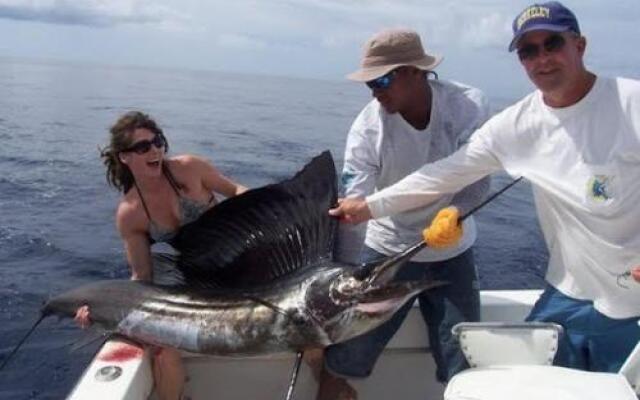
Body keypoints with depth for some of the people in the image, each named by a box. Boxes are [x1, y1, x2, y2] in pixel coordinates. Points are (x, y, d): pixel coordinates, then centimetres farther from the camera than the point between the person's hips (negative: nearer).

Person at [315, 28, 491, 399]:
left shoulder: (470, 105, -16)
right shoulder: (367, 127, -19)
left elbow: (478, 182, -14)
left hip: (452, 252, 1)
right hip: (387, 249, -1)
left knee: (465, 361, 10)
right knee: (348, 351, 1)